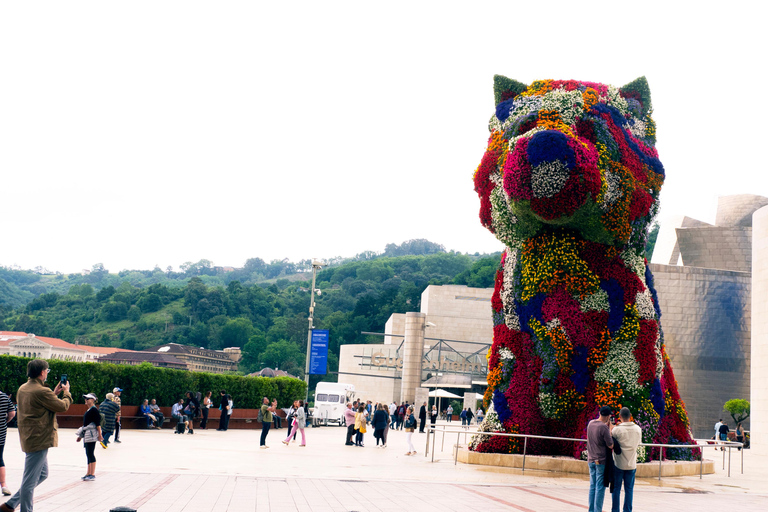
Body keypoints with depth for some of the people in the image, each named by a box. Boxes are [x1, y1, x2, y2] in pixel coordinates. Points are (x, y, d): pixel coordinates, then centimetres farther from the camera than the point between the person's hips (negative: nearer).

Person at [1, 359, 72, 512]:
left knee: (42, 474, 19)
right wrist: (66, 393, 9)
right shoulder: (42, 391, -19)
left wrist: (54, 393, 22)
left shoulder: (22, 389, 10)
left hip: (28, 438, 10)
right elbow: (62, 406, -9)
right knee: (30, 479, -4)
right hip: (40, 440, -10)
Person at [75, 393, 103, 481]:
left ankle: (92, 474, -6)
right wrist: (81, 435, 27)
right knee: (88, 454, 11)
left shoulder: (94, 410, -10)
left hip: (91, 434, -10)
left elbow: (98, 423, -15)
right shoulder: (88, 410, 18)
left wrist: (99, 434, -19)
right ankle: (88, 474, 16)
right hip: (87, 435, 10)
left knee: (90, 454, -8)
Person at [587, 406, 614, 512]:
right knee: (600, 487, -1)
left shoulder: (590, 423, 5)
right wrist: (610, 430, -5)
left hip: (591, 460, 7)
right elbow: (611, 445, -14)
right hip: (601, 461, -7)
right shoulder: (604, 427, -18)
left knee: (592, 486, 13)